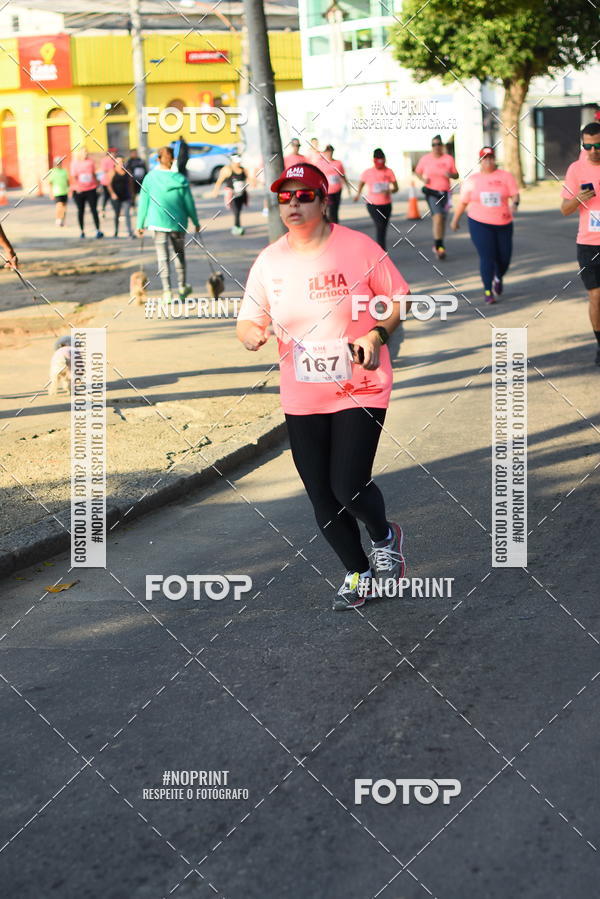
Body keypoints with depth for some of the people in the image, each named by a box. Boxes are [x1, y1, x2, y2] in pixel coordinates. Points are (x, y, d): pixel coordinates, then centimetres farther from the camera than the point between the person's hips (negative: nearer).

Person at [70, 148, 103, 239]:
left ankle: (98, 230, -5)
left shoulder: (90, 162, 6)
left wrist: (97, 185, 13)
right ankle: (82, 231, 16)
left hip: (91, 189, 1)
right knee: (80, 211, 6)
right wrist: (76, 186, -19)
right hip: (79, 191, -1)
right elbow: (73, 176, -4)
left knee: (94, 210, -4)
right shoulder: (75, 163, -1)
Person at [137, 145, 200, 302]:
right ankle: (182, 287, 28)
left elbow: (143, 203, -1)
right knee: (179, 254, 17)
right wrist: (196, 222, 12)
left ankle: (167, 291, -7)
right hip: (178, 222, 1)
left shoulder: (150, 178, -4)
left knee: (162, 256, 1)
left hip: (158, 222, -1)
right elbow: (189, 202, 1)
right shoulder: (180, 179, -4)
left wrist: (140, 224, 7)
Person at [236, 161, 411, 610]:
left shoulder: (359, 248, -8)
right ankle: (358, 572, 32)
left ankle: (385, 536, 21)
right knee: (323, 500, 8)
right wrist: (252, 334, -17)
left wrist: (377, 334, -16)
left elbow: (400, 298, 1)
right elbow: (250, 320, 7)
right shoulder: (269, 262, 2)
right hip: (301, 400, 4)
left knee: (348, 488, -15)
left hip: (360, 391, -4)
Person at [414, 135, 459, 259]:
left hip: (444, 193, 3)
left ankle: (438, 245, 30)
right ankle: (439, 246, -17)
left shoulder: (449, 159, 2)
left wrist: (451, 174, -16)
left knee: (442, 219, 12)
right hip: (431, 192, -3)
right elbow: (417, 171, 11)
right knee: (438, 216, -20)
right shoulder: (425, 159, -1)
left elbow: (456, 175, 7)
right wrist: (423, 179, -9)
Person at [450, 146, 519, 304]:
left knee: (504, 257, 6)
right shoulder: (472, 180, 3)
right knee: (487, 256, -12)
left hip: (503, 224, 2)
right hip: (479, 224, -1)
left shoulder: (506, 176, 1)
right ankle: (488, 291, -2)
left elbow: (515, 195, -7)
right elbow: (463, 202, 10)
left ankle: (498, 278, 39)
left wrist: (514, 204, -29)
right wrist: (455, 220, 15)